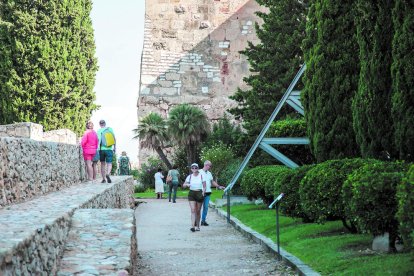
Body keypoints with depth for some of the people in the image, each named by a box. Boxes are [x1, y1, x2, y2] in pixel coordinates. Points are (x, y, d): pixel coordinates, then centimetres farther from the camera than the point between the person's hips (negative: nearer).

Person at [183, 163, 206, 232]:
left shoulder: (201, 176, 0)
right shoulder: (190, 176, 3)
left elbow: (204, 186, 3)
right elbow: (183, 185, 7)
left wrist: (203, 191, -16)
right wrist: (187, 184, -16)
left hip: (199, 193, 0)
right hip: (191, 193, 0)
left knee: (198, 211, 7)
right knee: (193, 210, -11)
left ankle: (197, 226, 20)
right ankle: (193, 226, -19)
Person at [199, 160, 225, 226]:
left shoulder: (209, 173, 15)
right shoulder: (199, 172, -5)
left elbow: (212, 182, 20)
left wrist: (219, 186, 9)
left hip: (207, 193, 6)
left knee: (206, 207, 5)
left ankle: (203, 220, 12)